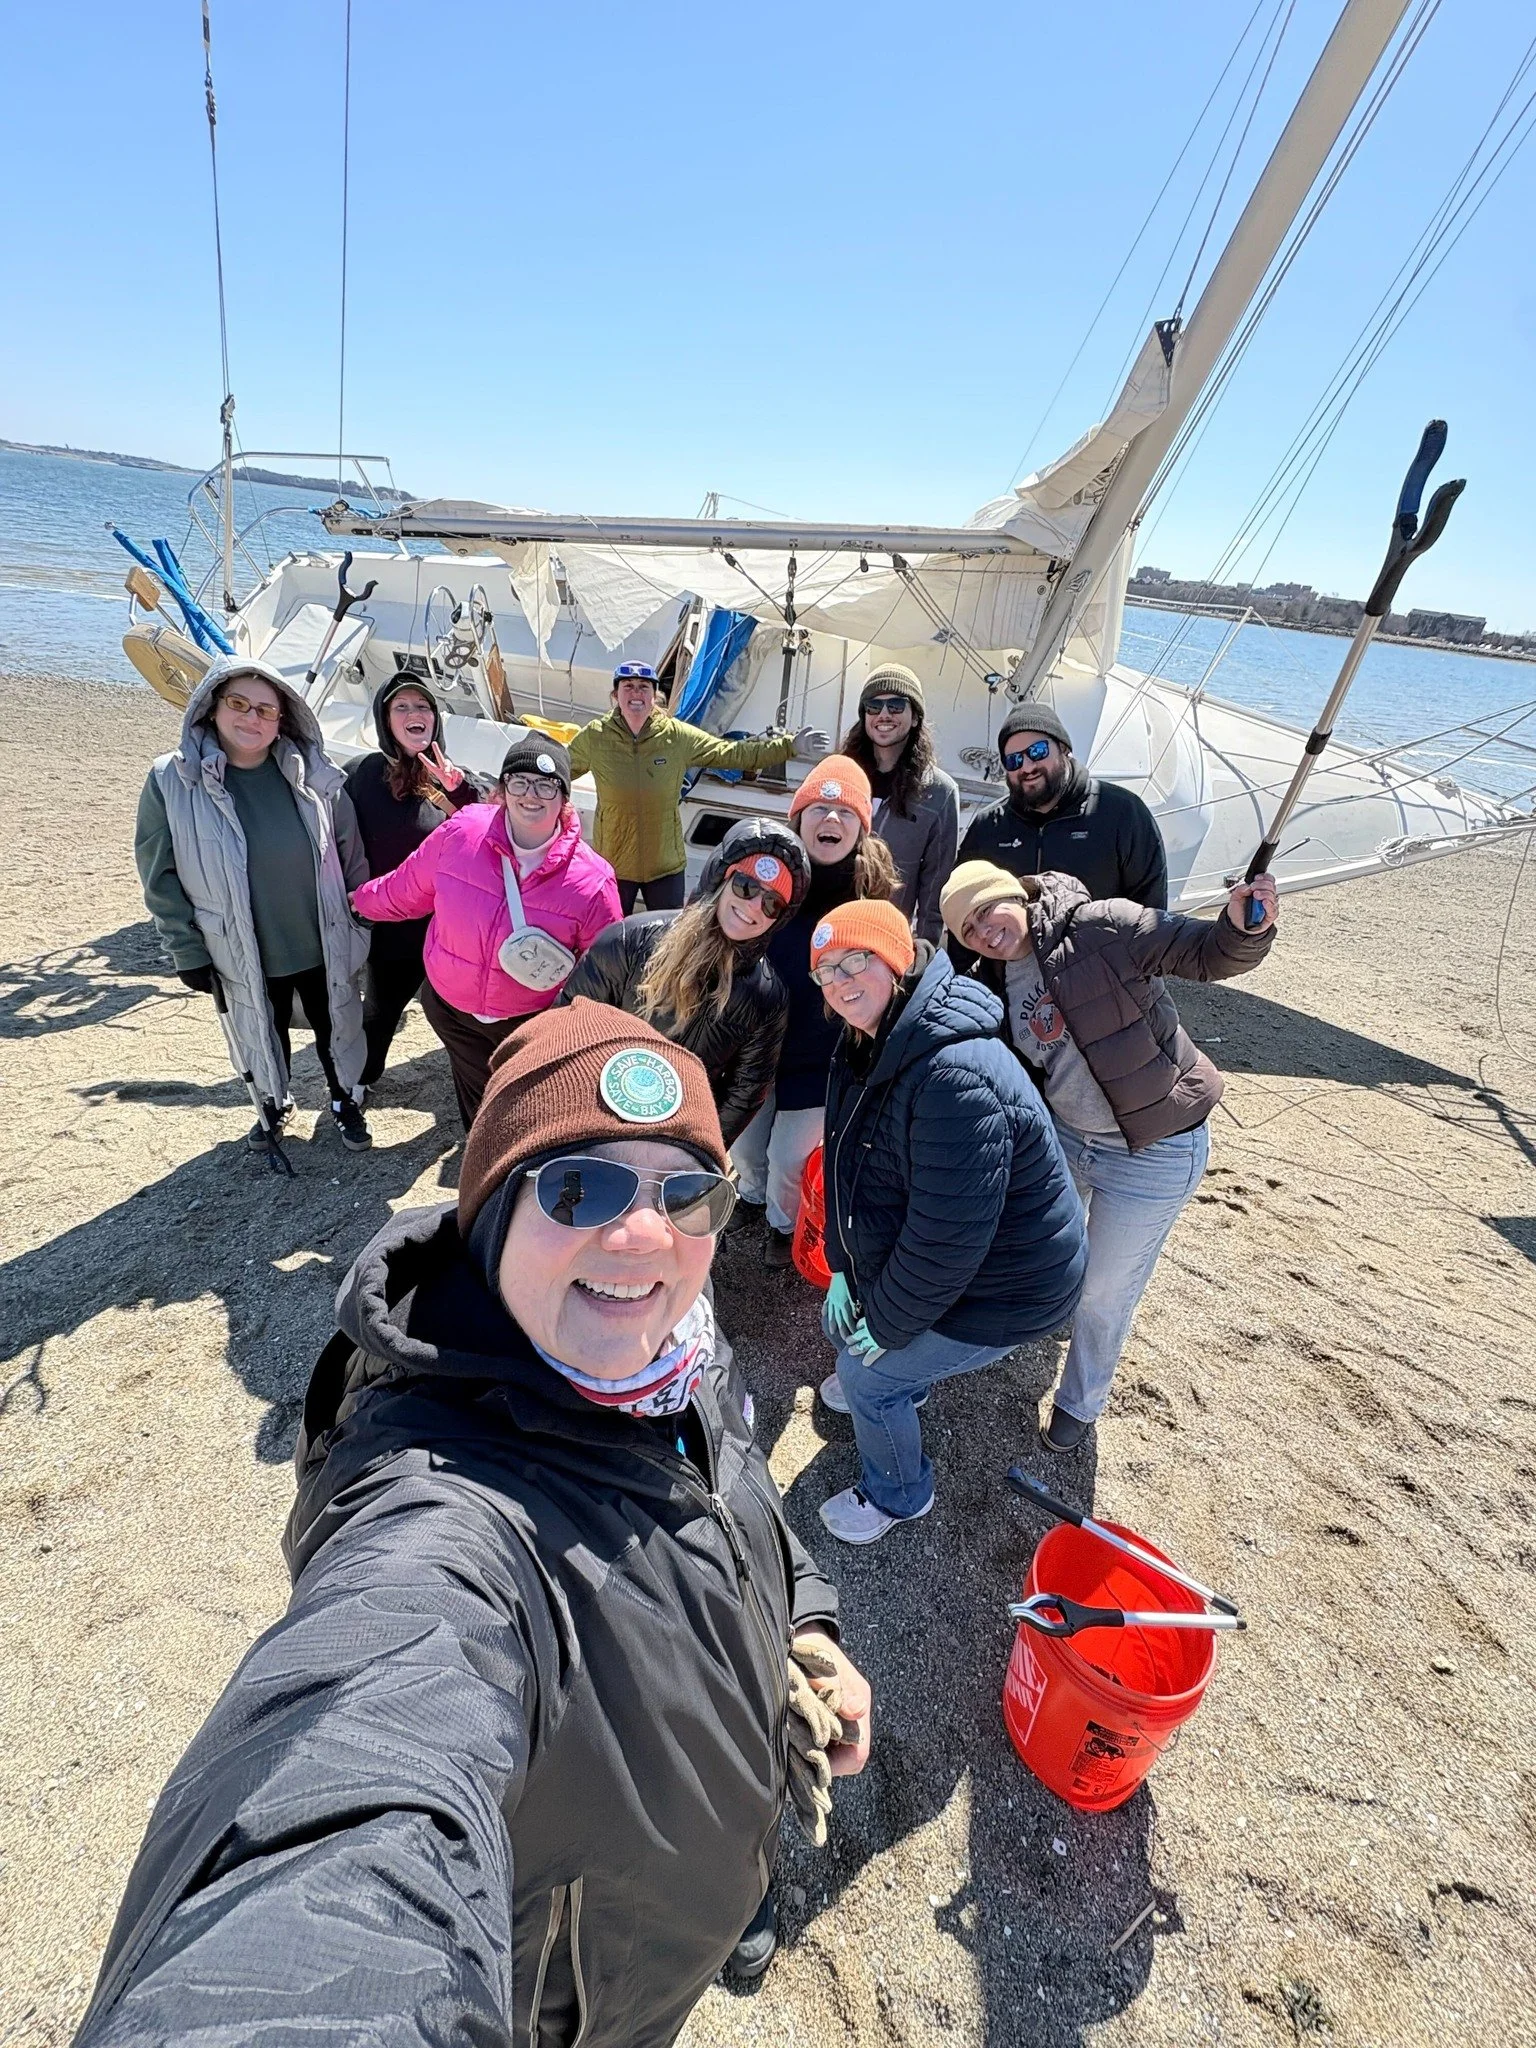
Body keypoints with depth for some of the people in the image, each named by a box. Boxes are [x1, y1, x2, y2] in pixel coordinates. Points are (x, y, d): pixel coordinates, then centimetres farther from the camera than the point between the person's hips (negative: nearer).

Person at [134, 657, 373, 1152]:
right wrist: (188, 953, -5)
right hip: (243, 957, 0)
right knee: (262, 1036, 21)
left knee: (336, 1028, 18)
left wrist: (360, 923, 5)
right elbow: (161, 878, -5)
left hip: (324, 946, 1)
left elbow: (352, 855, 2)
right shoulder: (172, 782, -11)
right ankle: (273, 1103, 48)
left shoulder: (312, 775, -8)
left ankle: (345, 1100, 44)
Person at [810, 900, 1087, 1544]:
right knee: (842, 1321, 22)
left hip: (999, 1292, -8)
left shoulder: (957, 1077, -38)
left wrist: (888, 1323, -18)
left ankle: (897, 1496, 33)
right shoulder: (867, 1046, -6)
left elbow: (946, 1237, -33)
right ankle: (892, 1388, 56)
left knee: (870, 1375, 2)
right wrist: (843, 1268, 0)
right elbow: (848, 1163, 4)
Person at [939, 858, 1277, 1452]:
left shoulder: (1102, 927, -25)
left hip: (1152, 1154, -6)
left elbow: (1208, 955, -23)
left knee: (1104, 1292, 12)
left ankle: (1081, 1402, 41)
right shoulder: (995, 983, -4)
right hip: (1063, 1136, 6)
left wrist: (1245, 928, -44)